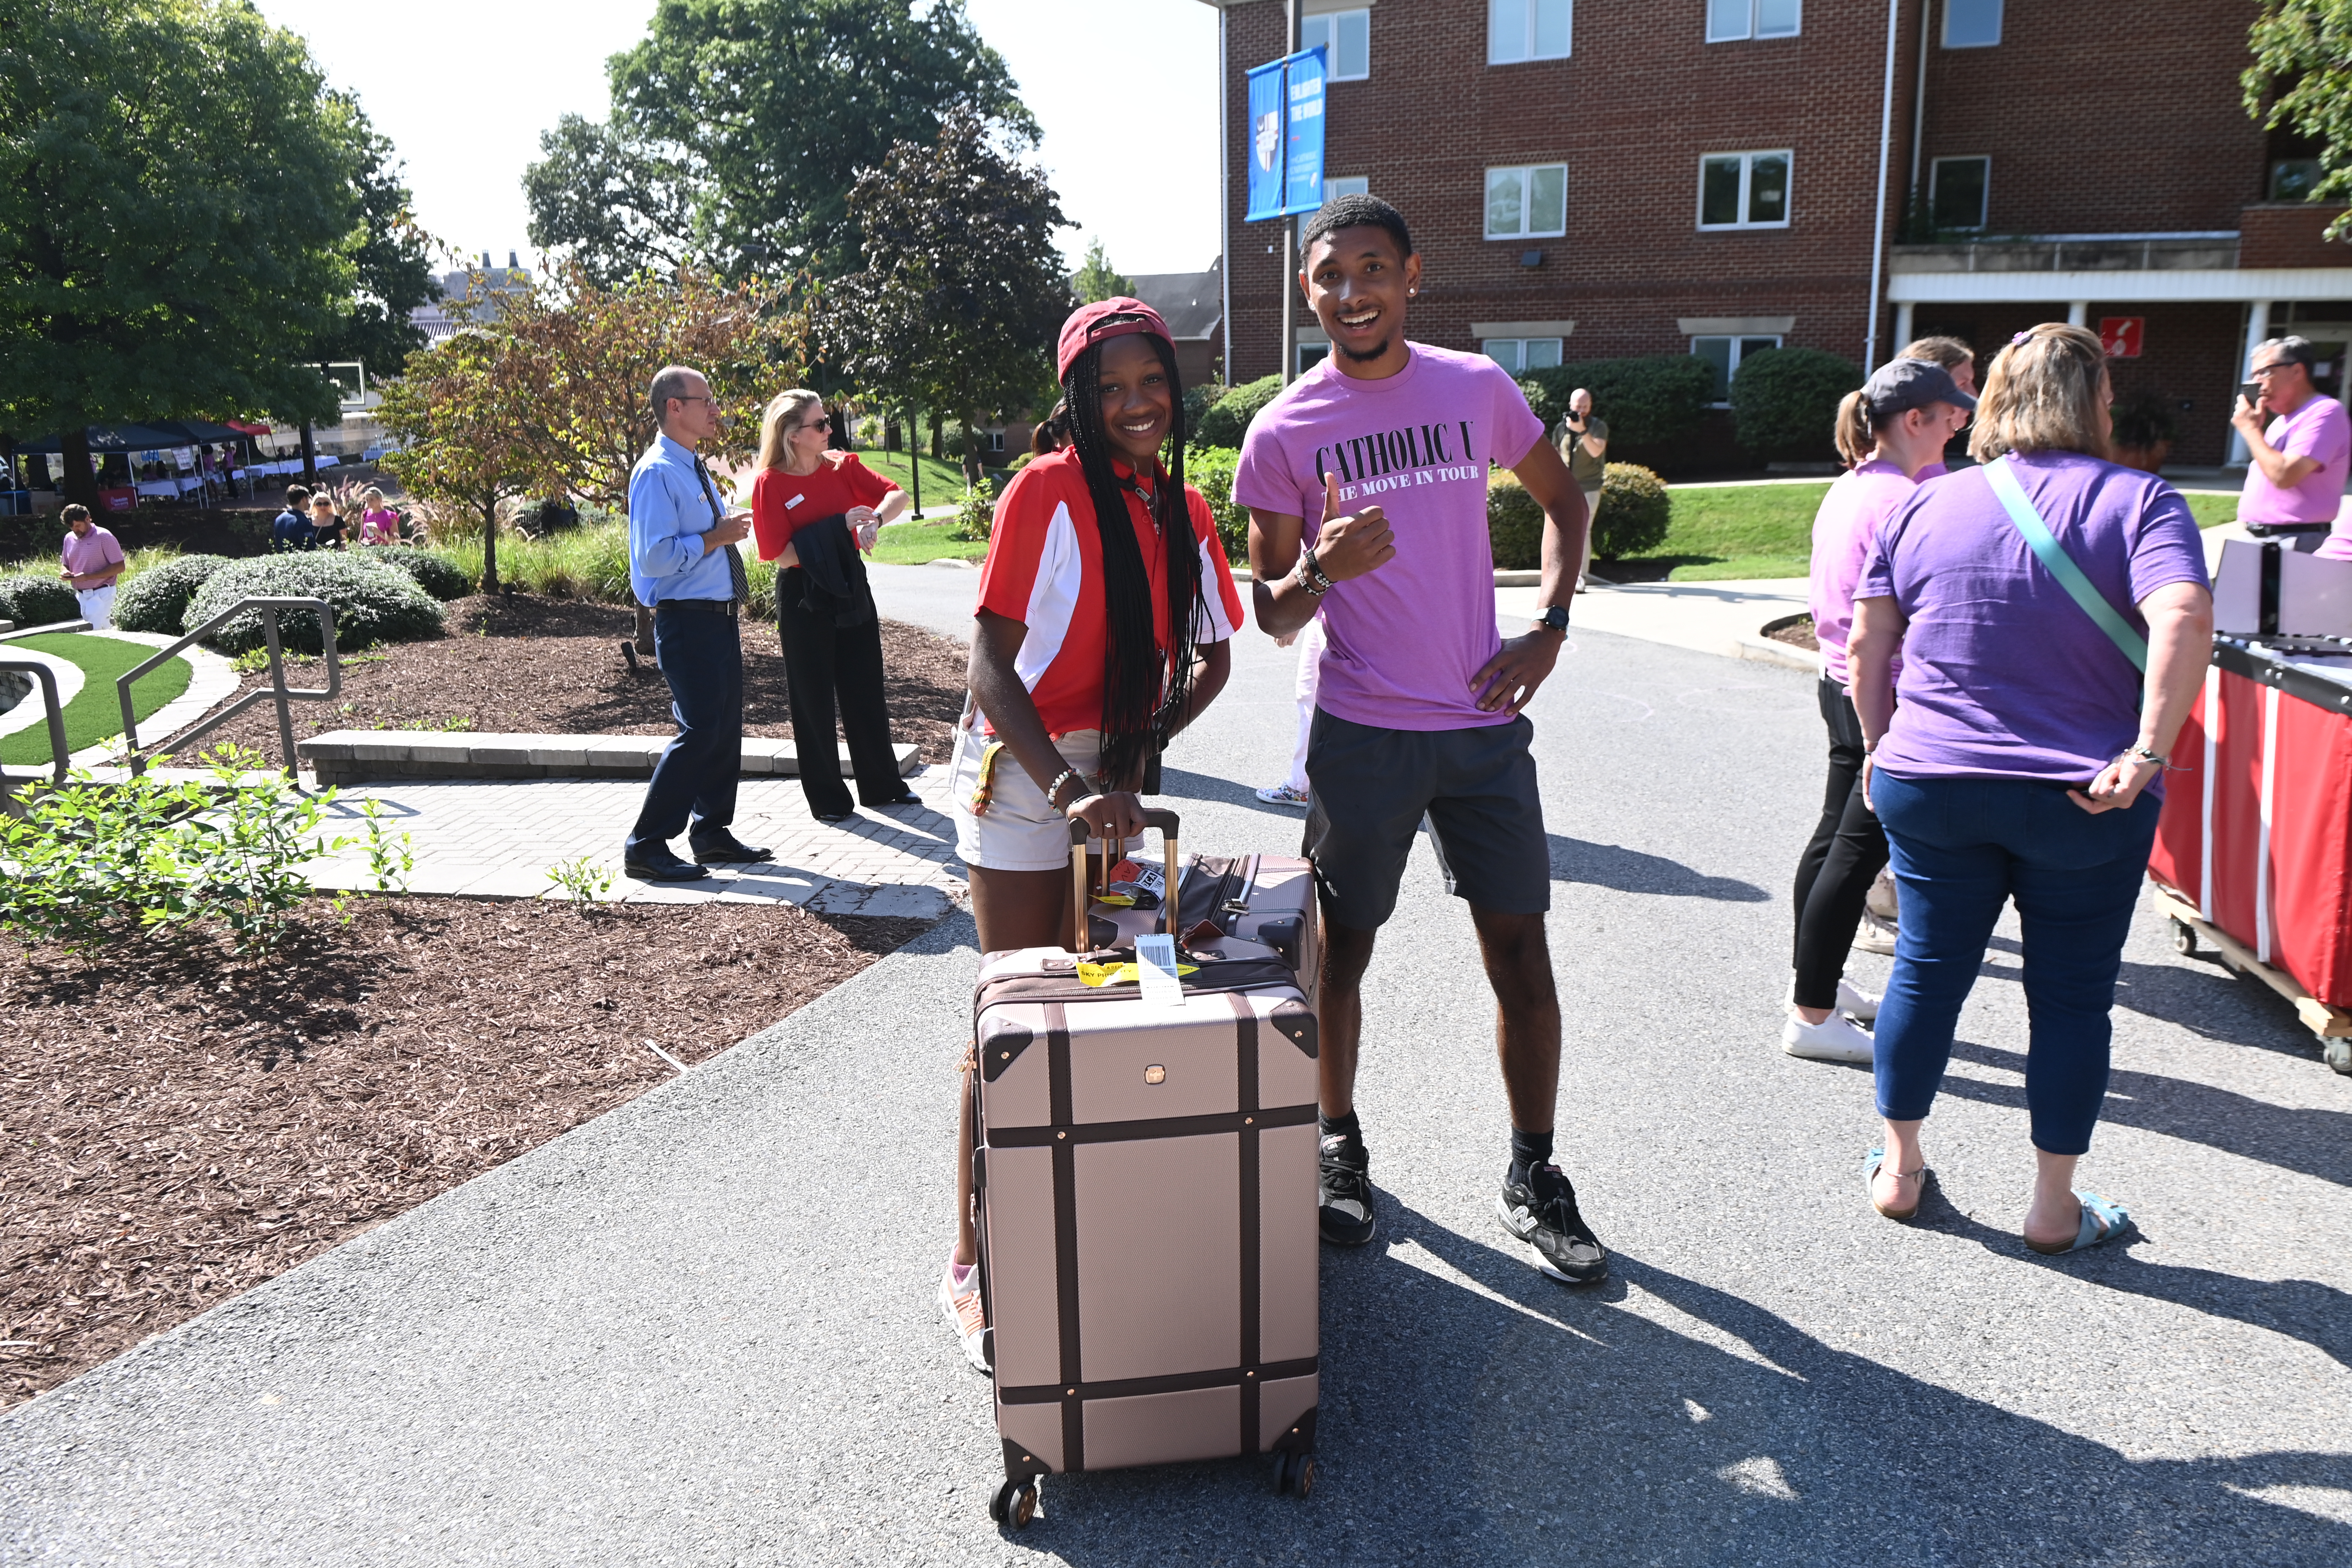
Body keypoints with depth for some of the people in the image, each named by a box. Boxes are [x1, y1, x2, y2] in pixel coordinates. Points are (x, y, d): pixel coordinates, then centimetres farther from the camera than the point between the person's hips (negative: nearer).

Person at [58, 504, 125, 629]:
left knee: (94, 631, -14)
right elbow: (66, 565, 21)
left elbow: (119, 567, -14)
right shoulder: (69, 538, 10)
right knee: (104, 631, 9)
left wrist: (88, 576, -19)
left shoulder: (104, 537, -9)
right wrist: (66, 573, -5)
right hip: (81, 595, 6)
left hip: (101, 594, -6)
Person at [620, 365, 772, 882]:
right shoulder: (656, 473, -14)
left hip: (720, 618, 9)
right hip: (686, 621, -9)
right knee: (699, 731, -11)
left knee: (727, 727, 13)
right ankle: (646, 847, -2)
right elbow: (655, 557, -22)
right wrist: (714, 538, -18)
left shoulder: (697, 470, 16)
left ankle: (712, 832, 25)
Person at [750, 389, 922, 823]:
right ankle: (826, 798, 15)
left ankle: (882, 784, 25)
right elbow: (781, 555, -17)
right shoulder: (771, 483, -12)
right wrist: (838, 527, -22)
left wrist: (874, 518, -19)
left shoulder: (841, 465, 2)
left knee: (866, 689, 12)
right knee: (813, 697, 4)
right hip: (803, 597, -5)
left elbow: (897, 495, 2)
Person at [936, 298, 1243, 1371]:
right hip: (1021, 774, -7)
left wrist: (1142, 749, -5)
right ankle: (973, 1264, 8)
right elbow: (989, 662, -20)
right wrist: (1070, 788, -31)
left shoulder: (1184, 510, 6)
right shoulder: (1047, 491, -15)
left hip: (1112, 776, 7)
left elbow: (1212, 657, 13)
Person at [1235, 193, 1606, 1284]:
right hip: (1362, 734, -1)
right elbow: (1270, 613, 0)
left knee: (1521, 952, 3)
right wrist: (1323, 569, -23)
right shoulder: (1285, 430, -4)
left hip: (1485, 723, 2)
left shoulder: (1477, 388, 2)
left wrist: (1549, 626, 3)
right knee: (1343, 948, 9)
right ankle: (1339, 1146, 31)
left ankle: (1532, 1179, 20)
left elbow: (1562, 500, 17)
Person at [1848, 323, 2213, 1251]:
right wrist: (2147, 754, -19)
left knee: (1928, 970, 15)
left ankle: (1898, 1169, 26)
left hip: (1931, 785, 3)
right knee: (2071, 995, 10)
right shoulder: (2138, 502, -6)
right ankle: (2054, 1207, 20)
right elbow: (2184, 622, -23)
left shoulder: (1926, 506, 3)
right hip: (2085, 802, -2)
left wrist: (1879, 743, 15)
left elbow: (1867, 641, 4)